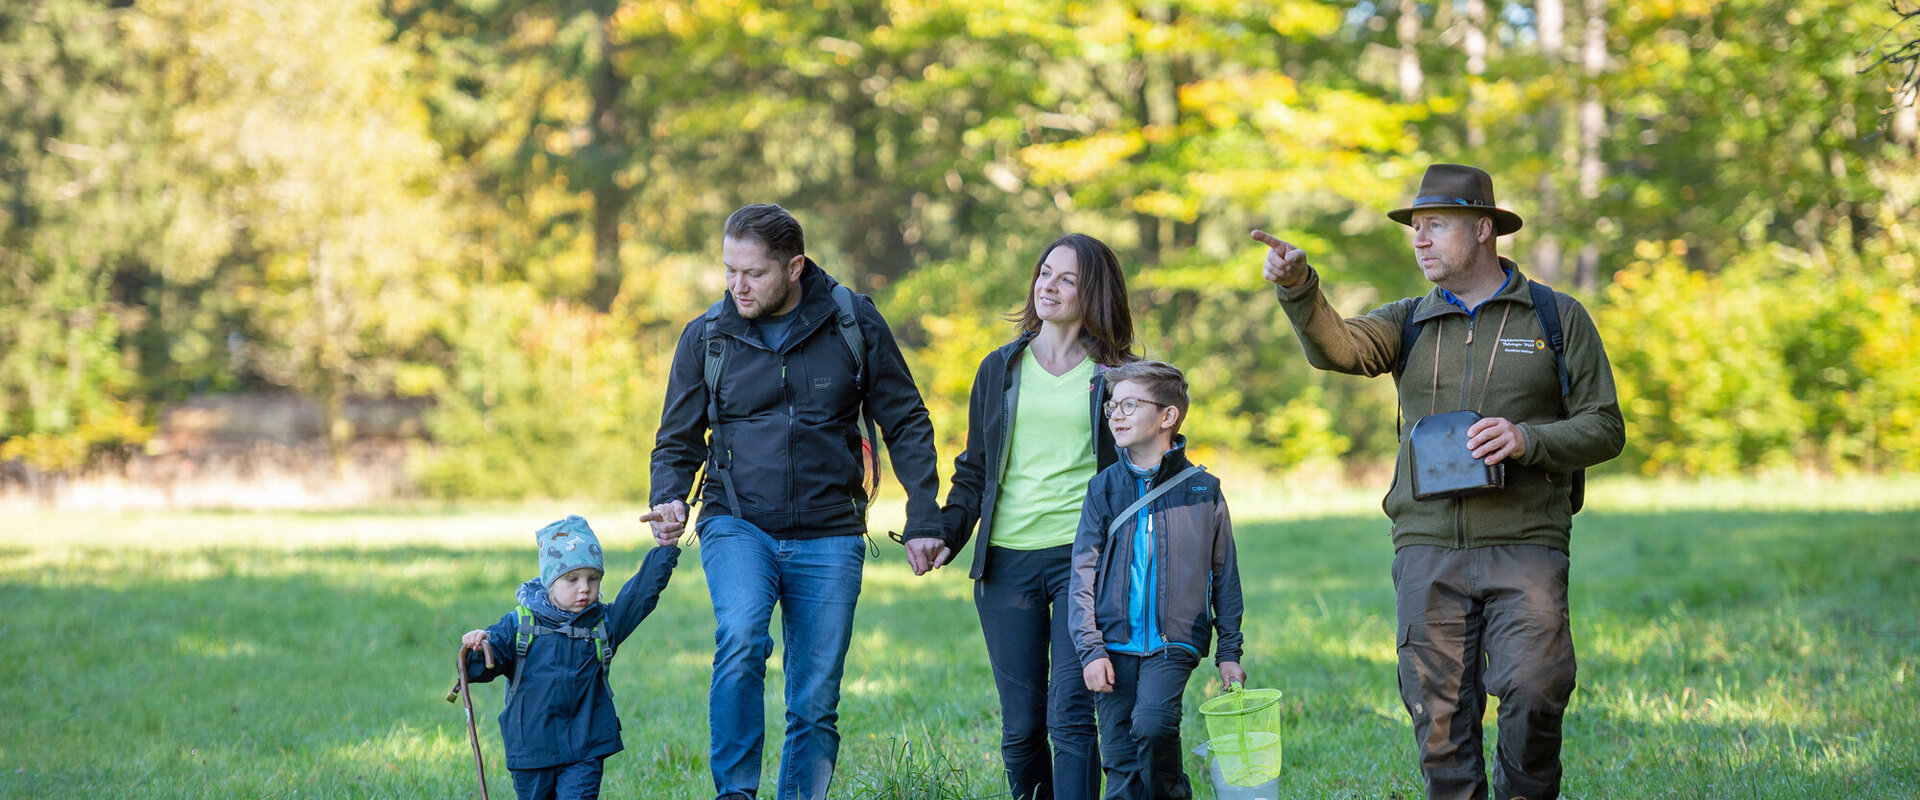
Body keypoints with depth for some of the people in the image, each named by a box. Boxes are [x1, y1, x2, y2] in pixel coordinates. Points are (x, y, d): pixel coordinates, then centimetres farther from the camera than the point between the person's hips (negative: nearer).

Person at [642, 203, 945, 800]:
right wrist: (669, 503, -10)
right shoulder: (706, 337, 2)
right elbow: (678, 442, 10)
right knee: (741, 638, -29)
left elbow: (906, 425, 7)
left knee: (815, 703, 2)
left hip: (829, 538, 1)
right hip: (736, 525, -1)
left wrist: (923, 520, 0)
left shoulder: (854, 324, 0)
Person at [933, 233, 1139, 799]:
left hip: (1084, 557, -3)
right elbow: (974, 471, 18)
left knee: (1070, 716, -12)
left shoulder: (1117, 375, 8)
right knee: (1021, 725, 3)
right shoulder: (1000, 370, 14)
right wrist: (946, 532, 2)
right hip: (1007, 560, 3)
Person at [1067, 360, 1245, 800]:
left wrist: (1229, 652, 6)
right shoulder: (1105, 488, 6)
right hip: (1116, 642, 2)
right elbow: (1084, 574, 4)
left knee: (1152, 723, -25)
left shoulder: (1202, 490, 3)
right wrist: (1090, 649, -5)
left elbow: (1225, 577, 8)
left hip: (1174, 641, -2)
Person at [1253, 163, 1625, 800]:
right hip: (1428, 550, 3)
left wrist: (1528, 439, -13)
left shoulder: (1557, 319, 7)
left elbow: (1605, 428, 5)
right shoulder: (1410, 323, 14)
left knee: (1533, 692, -18)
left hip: (1525, 549, -3)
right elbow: (1336, 347, -7)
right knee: (1440, 716, 1)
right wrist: (1298, 288, -27)